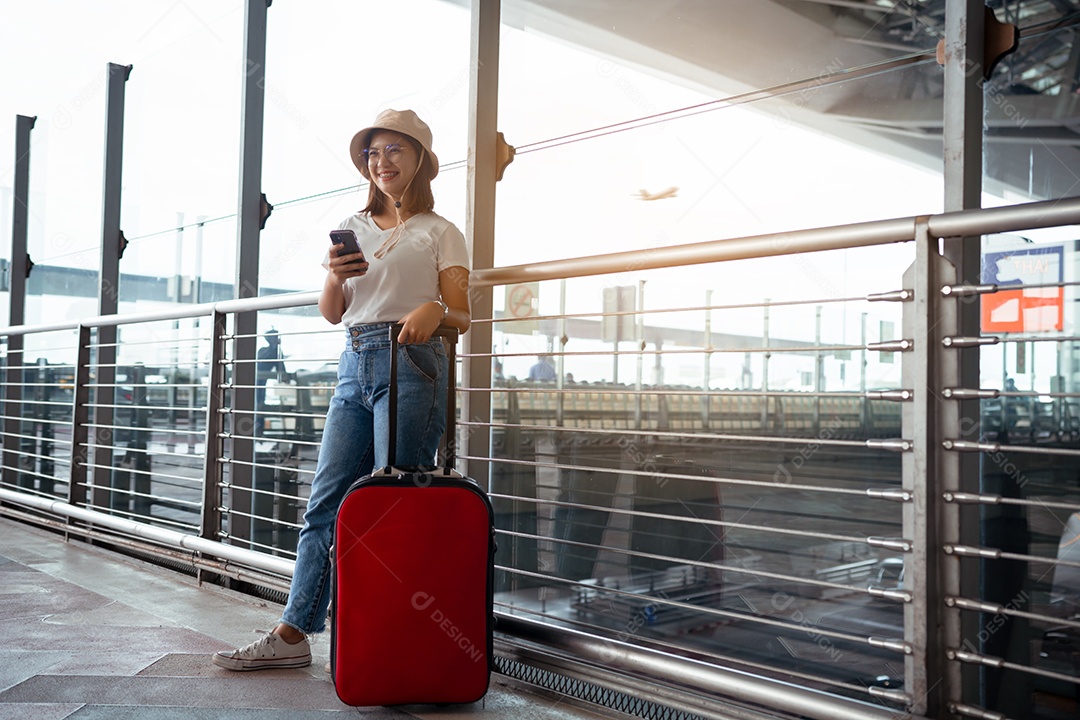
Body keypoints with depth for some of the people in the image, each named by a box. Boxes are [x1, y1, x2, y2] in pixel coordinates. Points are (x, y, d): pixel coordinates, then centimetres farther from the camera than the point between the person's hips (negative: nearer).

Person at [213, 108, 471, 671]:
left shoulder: (440, 232, 7)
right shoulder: (354, 228, 20)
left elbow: (462, 318, -1)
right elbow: (331, 313, 17)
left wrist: (433, 309, -23)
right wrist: (336, 277, -5)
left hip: (411, 365, -5)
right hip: (354, 365, 5)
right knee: (327, 498, 3)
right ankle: (293, 633, 8)